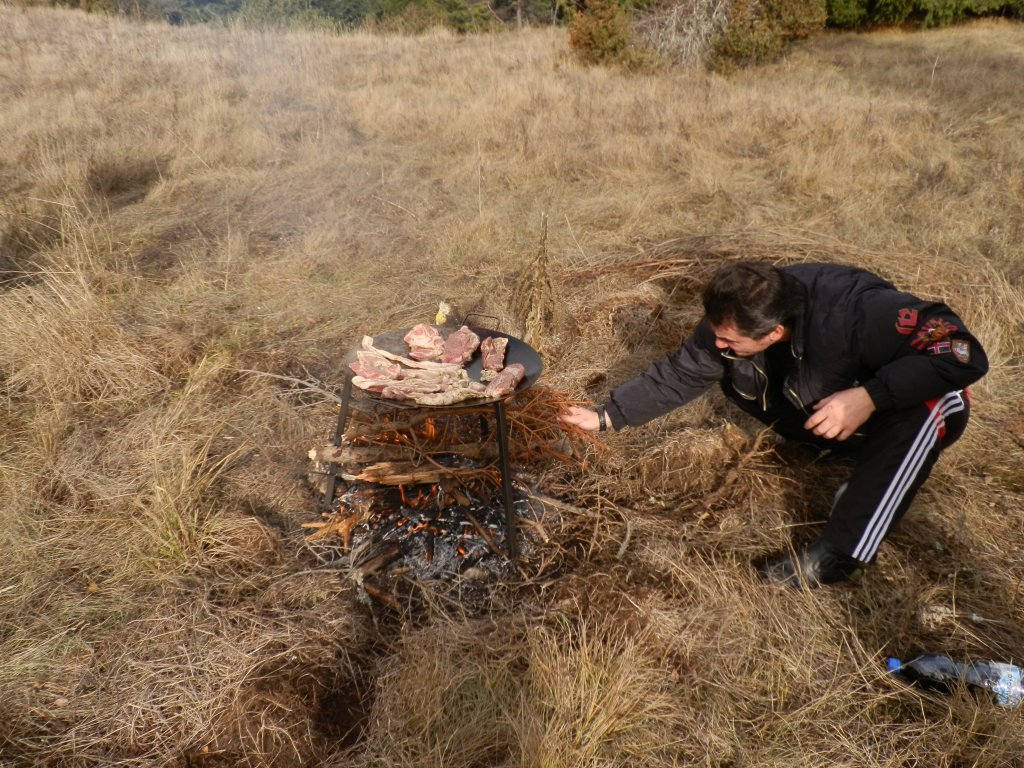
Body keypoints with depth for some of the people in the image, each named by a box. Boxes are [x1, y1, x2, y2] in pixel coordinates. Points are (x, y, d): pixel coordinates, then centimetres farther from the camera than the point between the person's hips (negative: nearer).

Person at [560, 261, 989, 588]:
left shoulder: (856, 313, -39)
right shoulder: (733, 324, -21)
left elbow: (965, 355, -36)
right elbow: (676, 376, -13)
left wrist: (870, 396, -46)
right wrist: (606, 418, -18)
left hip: (923, 412, -6)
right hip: (832, 400, 6)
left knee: (926, 400, -39)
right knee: (736, 378, -6)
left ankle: (840, 555, -29)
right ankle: (873, 466, 5)